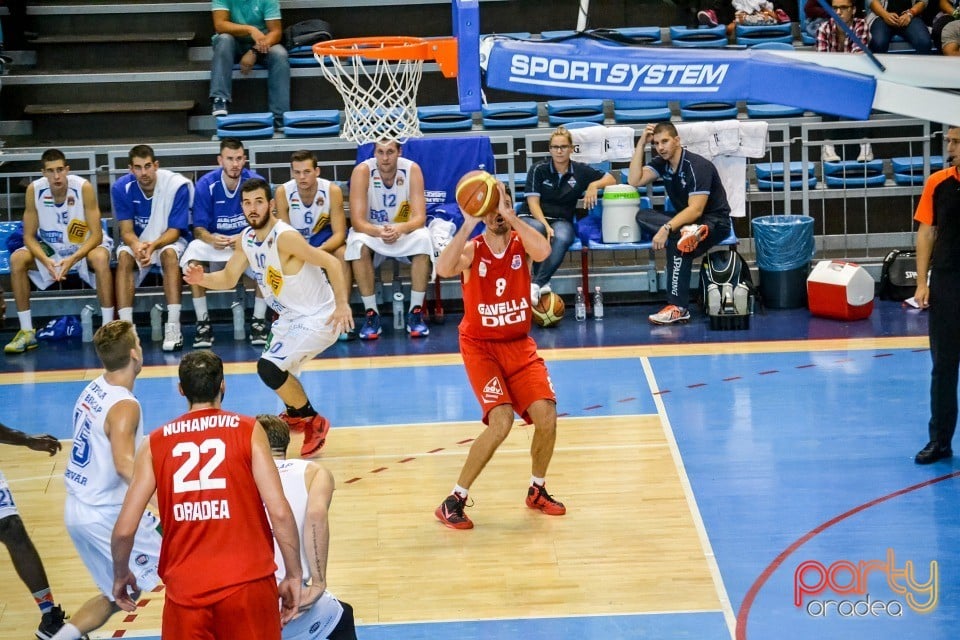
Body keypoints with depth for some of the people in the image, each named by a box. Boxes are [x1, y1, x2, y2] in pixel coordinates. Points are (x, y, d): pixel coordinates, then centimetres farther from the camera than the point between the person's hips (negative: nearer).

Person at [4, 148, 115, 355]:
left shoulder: (83, 187, -24)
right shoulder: (34, 190, -17)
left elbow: (96, 235, -22)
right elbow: (29, 236, -11)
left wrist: (72, 260, -37)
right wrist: (46, 261, -31)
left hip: (85, 246, -3)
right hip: (51, 248, 3)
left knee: (100, 258, -36)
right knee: (17, 259, -21)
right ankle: (26, 332, -13)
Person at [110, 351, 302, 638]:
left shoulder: (154, 444, 6)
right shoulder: (249, 431, 0)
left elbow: (124, 530, 3)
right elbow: (279, 512, -9)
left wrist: (121, 575, 21)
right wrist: (294, 575, 1)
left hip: (186, 589, 1)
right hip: (247, 582, -1)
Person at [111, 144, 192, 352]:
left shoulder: (177, 185, -20)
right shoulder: (121, 188, -14)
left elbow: (174, 231, -18)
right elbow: (126, 230, -14)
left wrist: (153, 245, -39)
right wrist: (137, 246, -38)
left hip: (170, 240, -2)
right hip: (137, 241, 2)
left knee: (169, 253, -35)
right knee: (124, 256, -31)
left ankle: (173, 327, -39)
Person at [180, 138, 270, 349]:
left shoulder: (256, 182, -10)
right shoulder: (206, 184, -9)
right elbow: (199, 228, -8)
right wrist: (212, 240, -31)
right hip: (215, 241, 0)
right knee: (193, 251, -32)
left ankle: (259, 321, -16)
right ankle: (203, 323, -22)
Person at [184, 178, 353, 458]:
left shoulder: (284, 237, -27)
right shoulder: (247, 239, -1)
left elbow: (330, 262, -27)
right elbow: (228, 278, 9)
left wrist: (342, 304, -35)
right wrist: (203, 279, -11)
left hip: (317, 318, -10)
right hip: (290, 317, 10)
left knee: (269, 367, -21)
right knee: (273, 366, 26)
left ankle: (314, 423, -2)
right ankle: (295, 415, 53)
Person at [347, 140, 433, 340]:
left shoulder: (412, 170, -15)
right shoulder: (362, 171, -18)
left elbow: (420, 217, -19)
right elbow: (357, 221, -22)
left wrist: (399, 229, -41)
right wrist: (379, 232, -43)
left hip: (404, 232, 1)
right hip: (371, 231, -1)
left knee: (423, 239, -32)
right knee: (358, 243, -34)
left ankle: (416, 312, -20)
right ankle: (371, 314, -22)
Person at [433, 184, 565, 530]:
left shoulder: (521, 244, -6)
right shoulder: (472, 249, -12)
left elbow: (543, 251, -30)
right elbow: (443, 269, -34)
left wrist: (510, 215, -32)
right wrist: (468, 225, -37)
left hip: (520, 345, 4)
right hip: (481, 346, -3)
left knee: (547, 417, -9)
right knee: (501, 421, -21)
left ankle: (537, 490, 19)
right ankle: (454, 501, -8)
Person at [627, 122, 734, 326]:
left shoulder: (697, 165, -22)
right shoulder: (661, 163, 1)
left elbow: (696, 210, -29)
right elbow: (634, 181, -8)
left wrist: (667, 228, -41)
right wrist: (641, 144, -11)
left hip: (715, 221, -8)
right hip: (686, 220, 8)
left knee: (677, 240, -37)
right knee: (642, 216, -15)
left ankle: (678, 308, -37)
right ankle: (688, 232, -34)